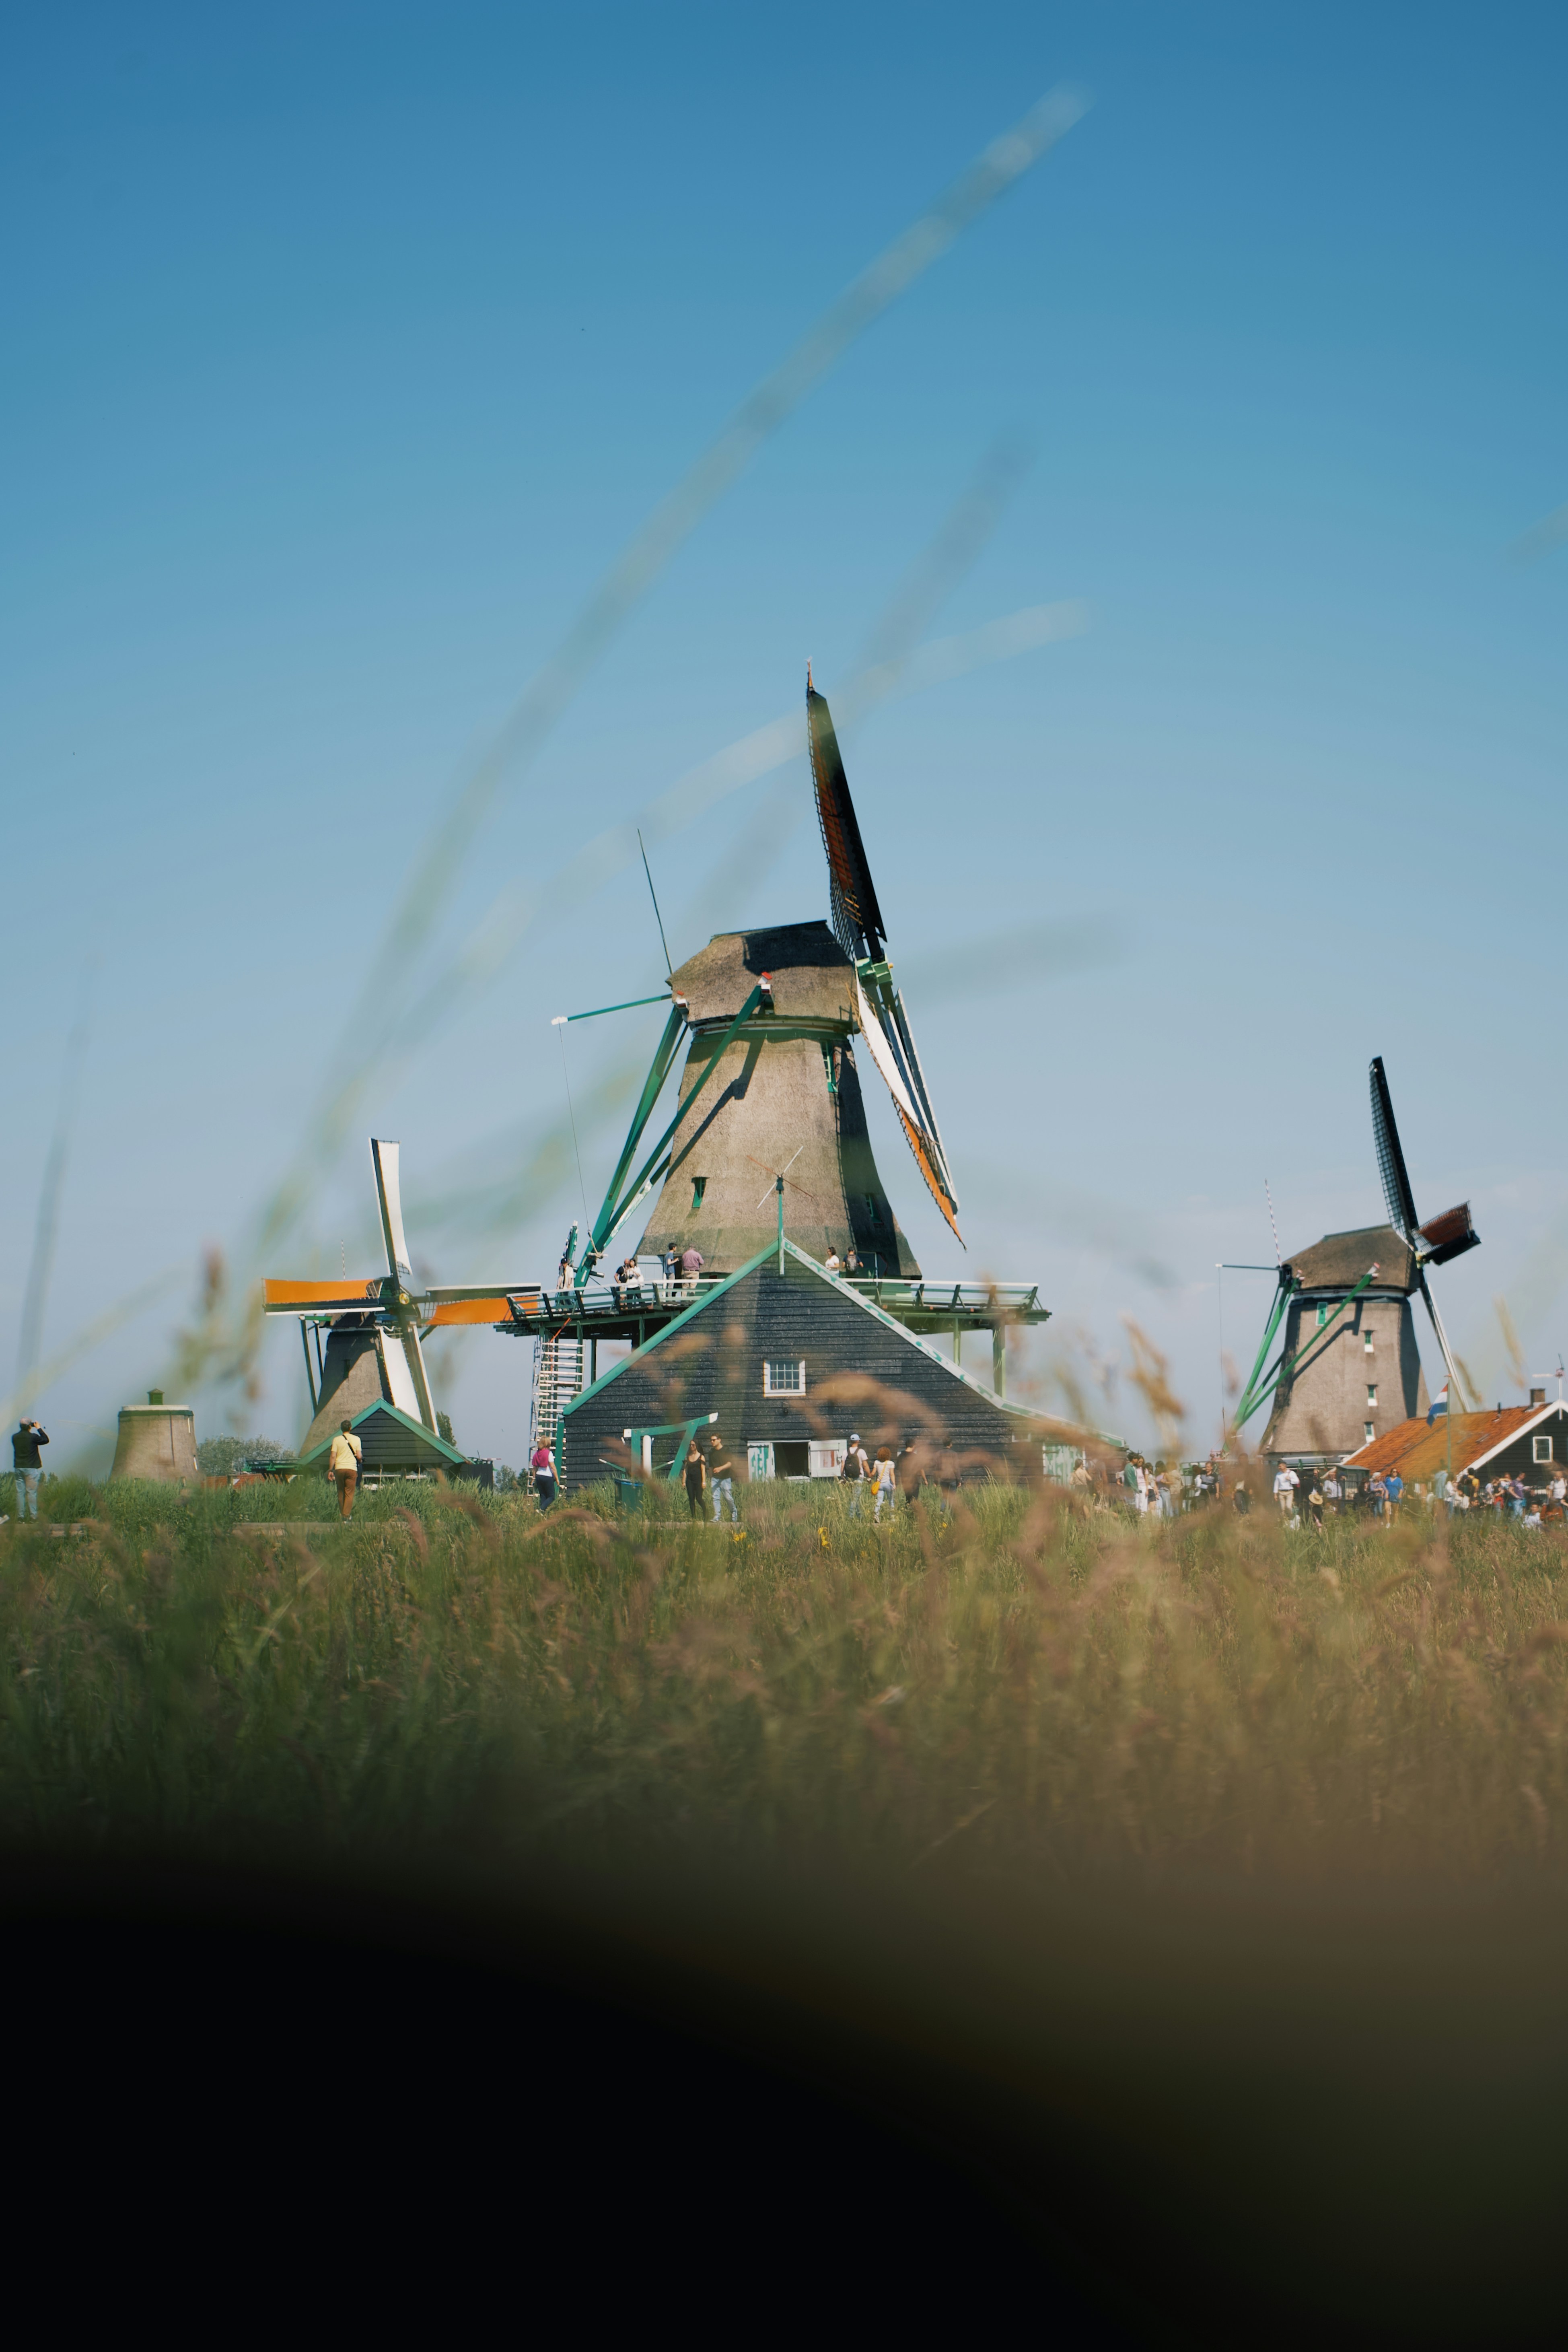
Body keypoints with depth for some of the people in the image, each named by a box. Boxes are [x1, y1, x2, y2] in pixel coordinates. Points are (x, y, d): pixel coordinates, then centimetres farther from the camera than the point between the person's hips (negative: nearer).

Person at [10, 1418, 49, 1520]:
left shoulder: (15, 1437, 0)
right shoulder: (33, 1437, -14)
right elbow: (46, 1440, -4)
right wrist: (39, 1429, 4)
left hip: (18, 1468, 4)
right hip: (31, 1468, -4)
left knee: (20, 1492, 7)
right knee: (32, 1492, -2)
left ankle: (20, 1516, 7)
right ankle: (34, 1516, -4)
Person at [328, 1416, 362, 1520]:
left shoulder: (337, 1440, 1)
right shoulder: (356, 1439, 2)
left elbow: (333, 1456, -2)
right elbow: (359, 1456, 0)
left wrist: (331, 1470, 4)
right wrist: (360, 1461, 23)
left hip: (339, 1468, 1)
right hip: (352, 1469, -1)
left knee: (341, 1492, 14)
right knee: (349, 1493, 1)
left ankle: (341, 1514, 21)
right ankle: (347, 1515, -7)